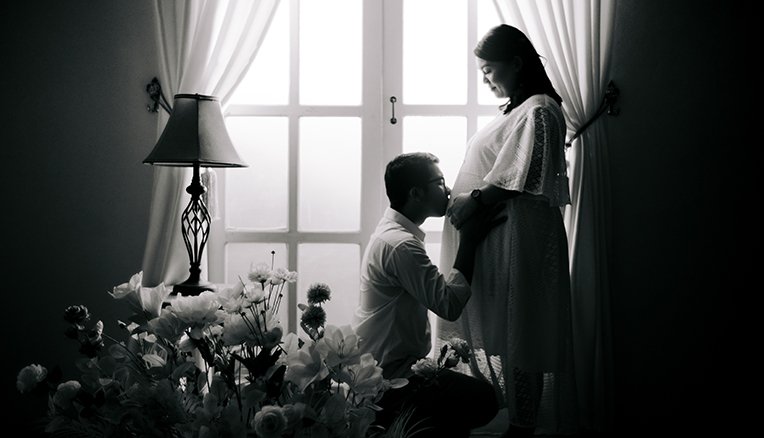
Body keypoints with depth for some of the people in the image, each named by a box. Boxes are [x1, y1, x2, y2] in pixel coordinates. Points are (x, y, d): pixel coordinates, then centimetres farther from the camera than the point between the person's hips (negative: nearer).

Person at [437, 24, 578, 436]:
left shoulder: (539, 110, -11)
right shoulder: (516, 109, 17)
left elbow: (522, 178, -19)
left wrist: (475, 200, -14)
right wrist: (461, 199, 6)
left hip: (519, 236, -9)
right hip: (494, 235, 9)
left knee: (518, 329, -3)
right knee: (493, 324, 13)